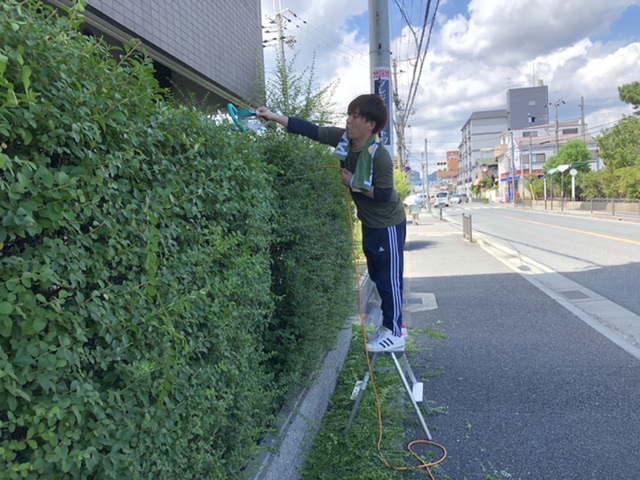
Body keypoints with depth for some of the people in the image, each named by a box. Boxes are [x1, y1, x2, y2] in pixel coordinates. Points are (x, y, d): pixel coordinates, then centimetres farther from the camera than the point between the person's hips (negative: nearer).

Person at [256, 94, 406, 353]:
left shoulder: (380, 156, -27)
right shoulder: (343, 138, -7)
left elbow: (384, 195, -25)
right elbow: (310, 130, -7)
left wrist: (353, 183, -22)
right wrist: (273, 116, -11)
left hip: (388, 225, -8)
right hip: (369, 222, 8)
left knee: (389, 278, 2)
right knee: (377, 276, 17)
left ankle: (395, 333, 15)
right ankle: (391, 324, 32)